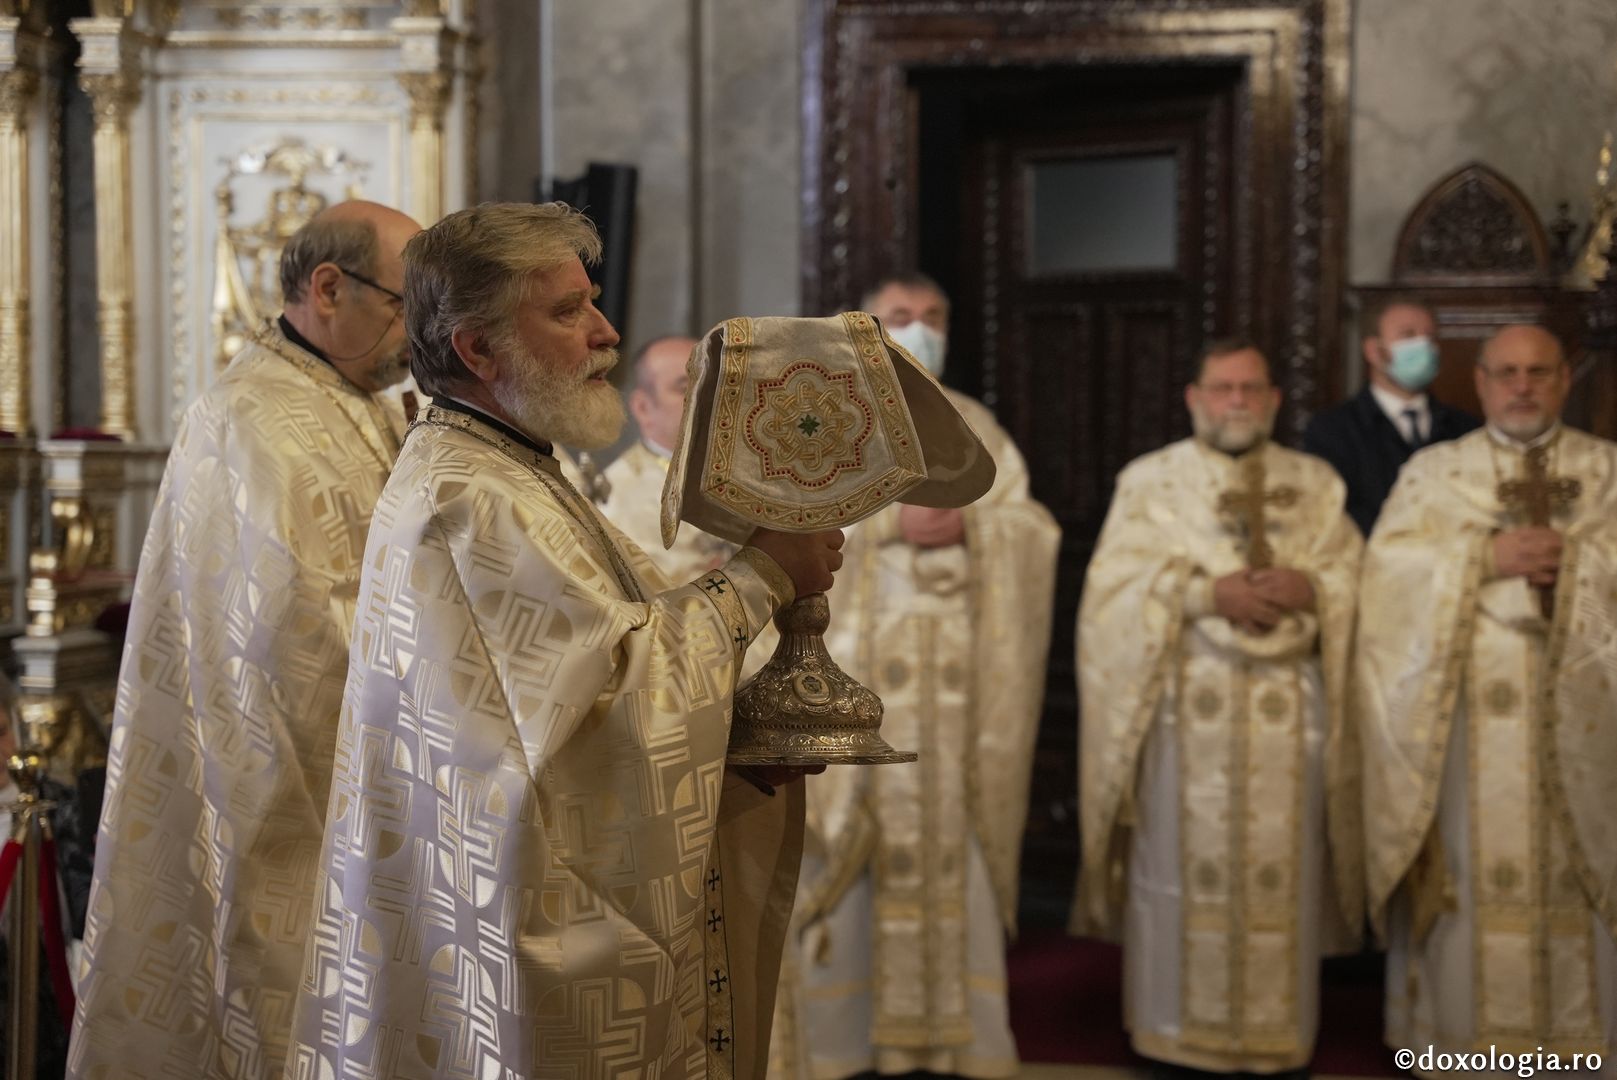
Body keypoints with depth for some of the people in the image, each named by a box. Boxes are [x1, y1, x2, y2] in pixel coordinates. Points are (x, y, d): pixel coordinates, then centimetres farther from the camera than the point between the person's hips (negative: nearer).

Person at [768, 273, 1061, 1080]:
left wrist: (968, 525, -11)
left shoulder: (974, 426, 17)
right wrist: (892, 522, -15)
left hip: (954, 672, 3)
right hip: (852, 665, -3)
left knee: (950, 835, 0)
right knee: (852, 836, -6)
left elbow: (1030, 524, 8)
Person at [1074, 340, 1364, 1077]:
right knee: (1183, 865, -1)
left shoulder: (1317, 484, 13)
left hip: (1287, 710, 2)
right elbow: (1119, 585, -4)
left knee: (1282, 870, 3)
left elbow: (1354, 581, 6)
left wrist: (1307, 587, -15)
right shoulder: (1149, 480, 6)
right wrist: (1207, 591, -17)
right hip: (1184, 703, -2)